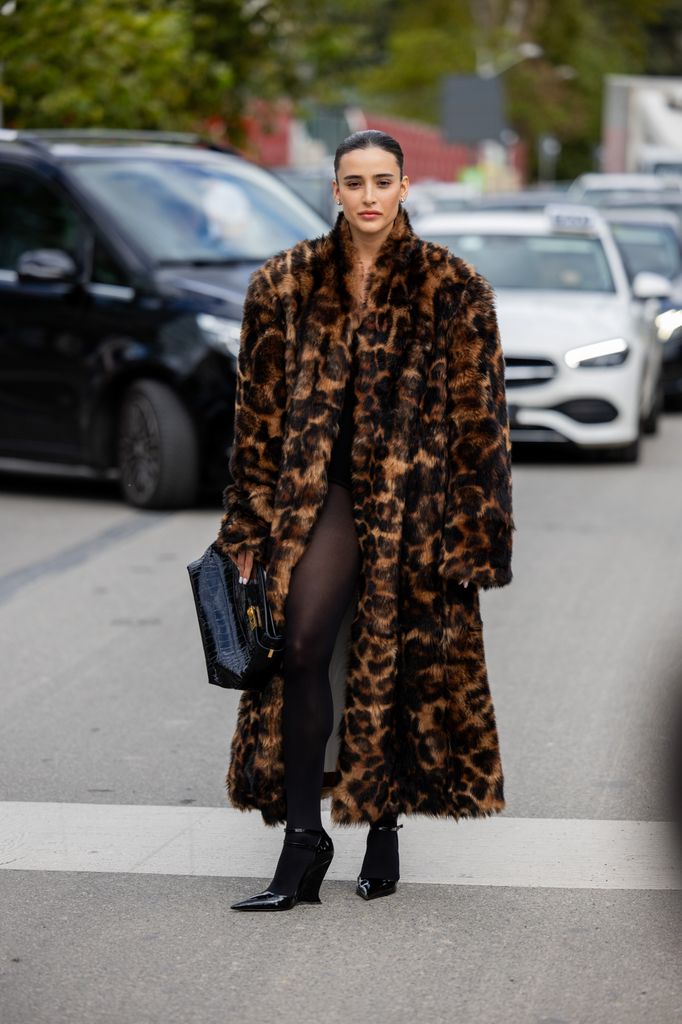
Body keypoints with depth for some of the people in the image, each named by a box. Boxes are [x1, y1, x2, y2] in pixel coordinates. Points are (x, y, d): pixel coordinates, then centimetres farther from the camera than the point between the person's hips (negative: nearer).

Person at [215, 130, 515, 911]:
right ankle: (303, 839, -9)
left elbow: (478, 420, 0)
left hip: (414, 496, -1)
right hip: (322, 488, 1)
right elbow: (259, 413, 8)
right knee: (303, 644, -15)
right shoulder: (288, 284, 4)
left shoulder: (451, 289, -1)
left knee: (405, 662, 5)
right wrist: (252, 525, 4)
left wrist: (472, 532, -4)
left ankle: (384, 825, 23)